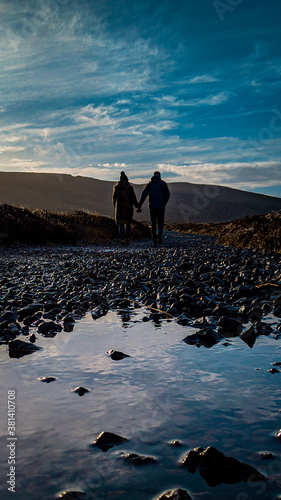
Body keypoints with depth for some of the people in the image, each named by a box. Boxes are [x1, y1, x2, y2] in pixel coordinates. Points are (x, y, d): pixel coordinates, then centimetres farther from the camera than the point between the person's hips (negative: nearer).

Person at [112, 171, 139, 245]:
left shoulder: (116, 187, 0)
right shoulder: (130, 187, -5)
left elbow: (114, 198, 7)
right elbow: (133, 198, -4)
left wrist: (115, 206, 22)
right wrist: (137, 206, 8)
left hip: (119, 207, 0)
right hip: (128, 207, 0)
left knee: (121, 224, 4)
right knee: (128, 223, 15)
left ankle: (122, 239, -8)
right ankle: (127, 239, 12)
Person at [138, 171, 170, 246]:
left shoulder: (149, 184, 8)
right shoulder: (163, 184, 4)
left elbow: (143, 196, 1)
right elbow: (167, 195, 0)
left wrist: (139, 206, -1)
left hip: (152, 206, 1)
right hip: (161, 207, -1)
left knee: (153, 223, 10)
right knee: (160, 223, 6)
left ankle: (154, 241, 7)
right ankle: (159, 235, -22)